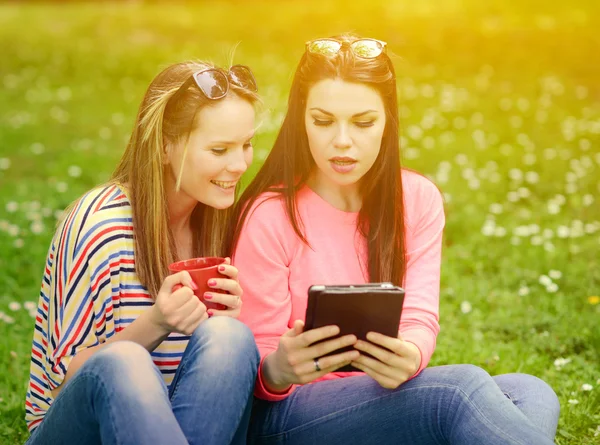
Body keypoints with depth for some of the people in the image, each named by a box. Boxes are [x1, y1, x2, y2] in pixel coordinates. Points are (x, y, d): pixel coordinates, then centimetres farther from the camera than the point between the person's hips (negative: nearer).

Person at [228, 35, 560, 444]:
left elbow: (420, 319, -6)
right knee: (462, 387, -30)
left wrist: (410, 356, -31)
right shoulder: (268, 216, -9)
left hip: (385, 395, 5)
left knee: (531, 395, -21)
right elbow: (259, 376, -8)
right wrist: (279, 370, -34)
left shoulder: (419, 199, 4)